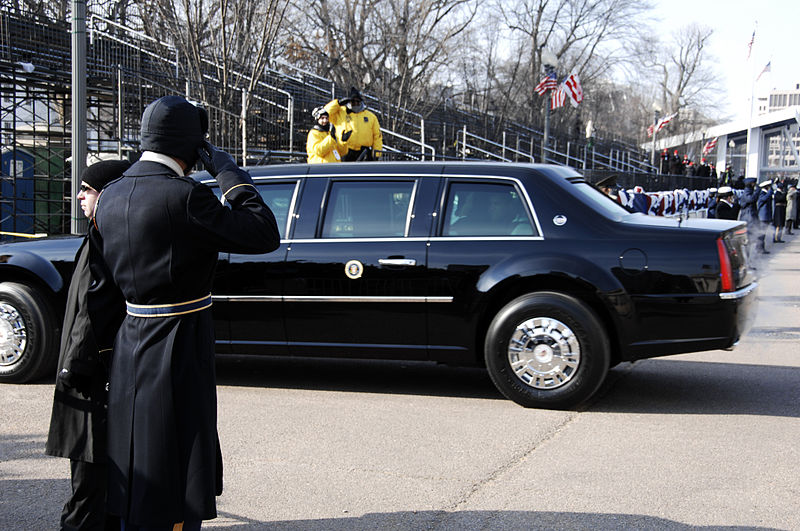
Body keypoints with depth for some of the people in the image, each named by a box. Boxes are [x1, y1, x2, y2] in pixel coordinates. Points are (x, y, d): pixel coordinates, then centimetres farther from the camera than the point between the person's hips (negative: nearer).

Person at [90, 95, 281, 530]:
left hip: (128, 350, 8)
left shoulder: (110, 197, 6)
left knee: (136, 483, 19)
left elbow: (101, 283, 11)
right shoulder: (184, 197, -19)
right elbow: (265, 235, -16)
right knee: (176, 492, 2)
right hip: (178, 354, -8)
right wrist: (227, 172, -8)